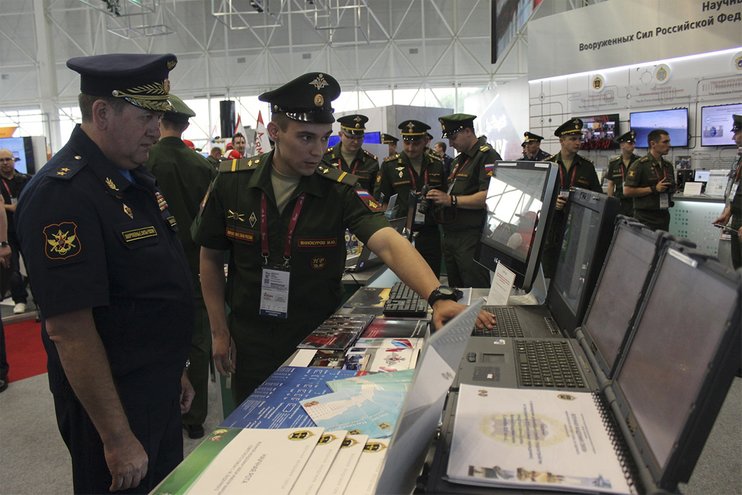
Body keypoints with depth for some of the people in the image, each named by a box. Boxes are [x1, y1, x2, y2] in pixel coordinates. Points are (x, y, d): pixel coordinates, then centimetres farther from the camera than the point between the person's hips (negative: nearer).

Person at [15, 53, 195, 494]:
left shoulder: (137, 179, 6)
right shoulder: (62, 194, -23)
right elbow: (68, 330, -25)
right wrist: (117, 438, -20)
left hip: (160, 392, 9)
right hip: (111, 403, -8)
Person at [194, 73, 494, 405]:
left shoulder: (341, 190, -15)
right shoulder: (231, 182, -10)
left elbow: (389, 244, -29)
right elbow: (211, 257, 1)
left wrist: (438, 298, -45)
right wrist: (219, 331, 1)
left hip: (319, 340, -1)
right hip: (253, 343, 1)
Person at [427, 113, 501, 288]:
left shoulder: (487, 156, -10)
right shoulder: (460, 159, 19)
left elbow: (488, 196, -22)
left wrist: (451, 200, -19)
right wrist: (438, 198, 6)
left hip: (472, 238, -9)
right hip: (451, 236, 9)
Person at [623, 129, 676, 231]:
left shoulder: (668, 166, 14)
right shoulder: (640, 165, -9)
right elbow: (627, 191, -16)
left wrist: (670, 189, 5)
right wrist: (654, 189, -16)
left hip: (663, 216, 7)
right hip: (645, 218, -7)